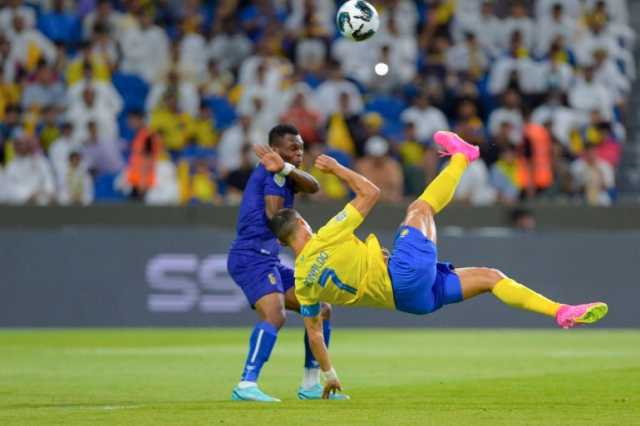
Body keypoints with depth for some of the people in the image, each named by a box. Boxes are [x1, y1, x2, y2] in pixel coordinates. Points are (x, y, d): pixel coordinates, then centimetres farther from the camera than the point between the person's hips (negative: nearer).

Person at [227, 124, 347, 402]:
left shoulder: (281, 172, 21)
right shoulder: (272, 172, -6)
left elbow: (312, 187, -2)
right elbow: (274, 215, -15)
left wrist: (287, 169, -21)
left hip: (267, 260, 10)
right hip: (252, 256, -10)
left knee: (321, 310, 13)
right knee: (275, 315, -31)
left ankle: (310, 385, 14)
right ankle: (246, 386, -39)